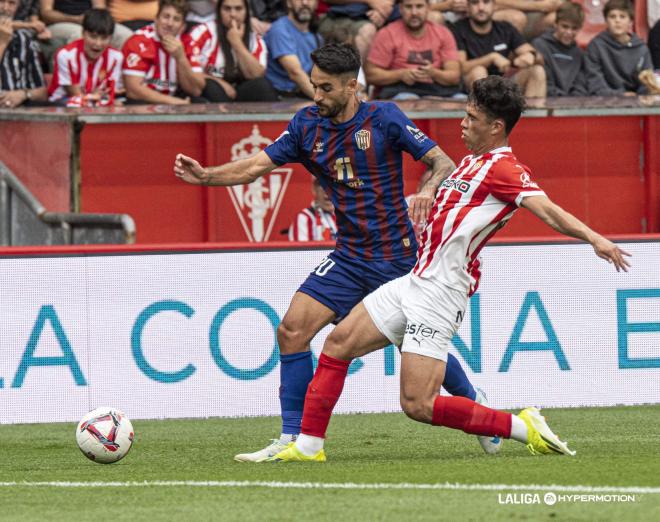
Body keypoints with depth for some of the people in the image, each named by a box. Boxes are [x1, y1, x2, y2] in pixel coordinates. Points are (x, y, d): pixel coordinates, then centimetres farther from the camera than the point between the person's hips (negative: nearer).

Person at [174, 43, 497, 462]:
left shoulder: (383, 118, -10)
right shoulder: (307, 125, 2)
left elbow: (444, 163, -11)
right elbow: (256, 167, -1)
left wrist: (429, 191, -32)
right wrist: (206, 175, -17)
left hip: (396, 257, -4)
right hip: (349, 258, 4)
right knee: (293, 329, -11)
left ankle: (475, 405, 34)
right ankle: (293, 438, -6)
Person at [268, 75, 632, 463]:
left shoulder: (505, 169, -15)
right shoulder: (473, 161, 14)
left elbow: (547, 209, -29)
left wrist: (593, 238, -43)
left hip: (438, 296, -10)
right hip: (414, 282, 10)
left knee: (419, 405, -14)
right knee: (338, 344, 9)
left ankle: (524, 428, -5)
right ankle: (309, 445, 15)